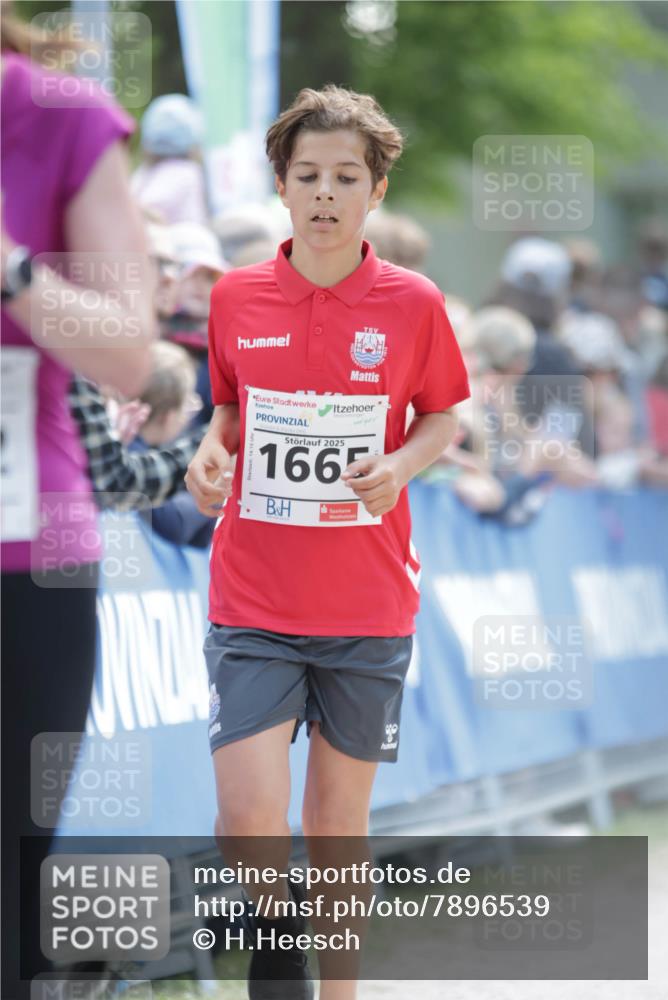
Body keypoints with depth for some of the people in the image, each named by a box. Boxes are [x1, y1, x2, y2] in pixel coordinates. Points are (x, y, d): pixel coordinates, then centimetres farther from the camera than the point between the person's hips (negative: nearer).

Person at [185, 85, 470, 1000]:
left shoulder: (413, 304, -2)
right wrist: (213, 451, -5)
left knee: (339, 822, 8)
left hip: (368, 607, 0)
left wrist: (402, 463, -10)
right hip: (252, 604, 0)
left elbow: (444, 416, 10)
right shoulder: (237, 297, 1)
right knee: (248, 816, -12)